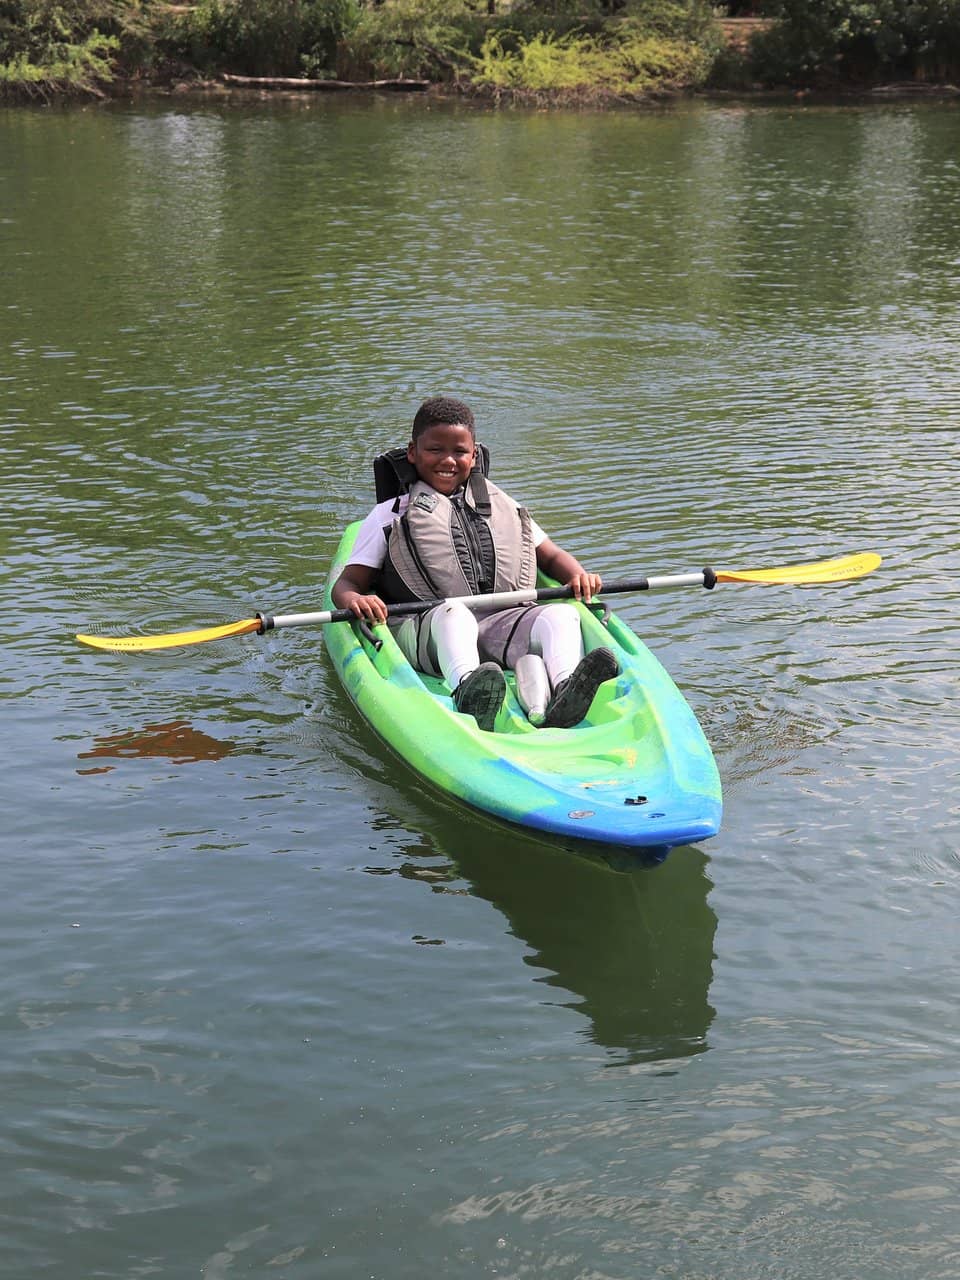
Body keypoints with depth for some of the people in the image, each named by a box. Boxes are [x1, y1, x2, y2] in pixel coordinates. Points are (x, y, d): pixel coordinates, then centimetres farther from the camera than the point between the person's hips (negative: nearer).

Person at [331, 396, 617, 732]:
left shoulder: (502, 506, 29)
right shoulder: (391, 515, 19)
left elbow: (551, 555, 32)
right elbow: (346, 582, 12)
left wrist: (578, 576, 7)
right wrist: (355, 599, -15)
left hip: (501, 625, 3)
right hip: (427, 628, -3)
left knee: (561, 614, -25)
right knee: (453, 612, -37)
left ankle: (564, 693, -56)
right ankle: (467, 689, -67)